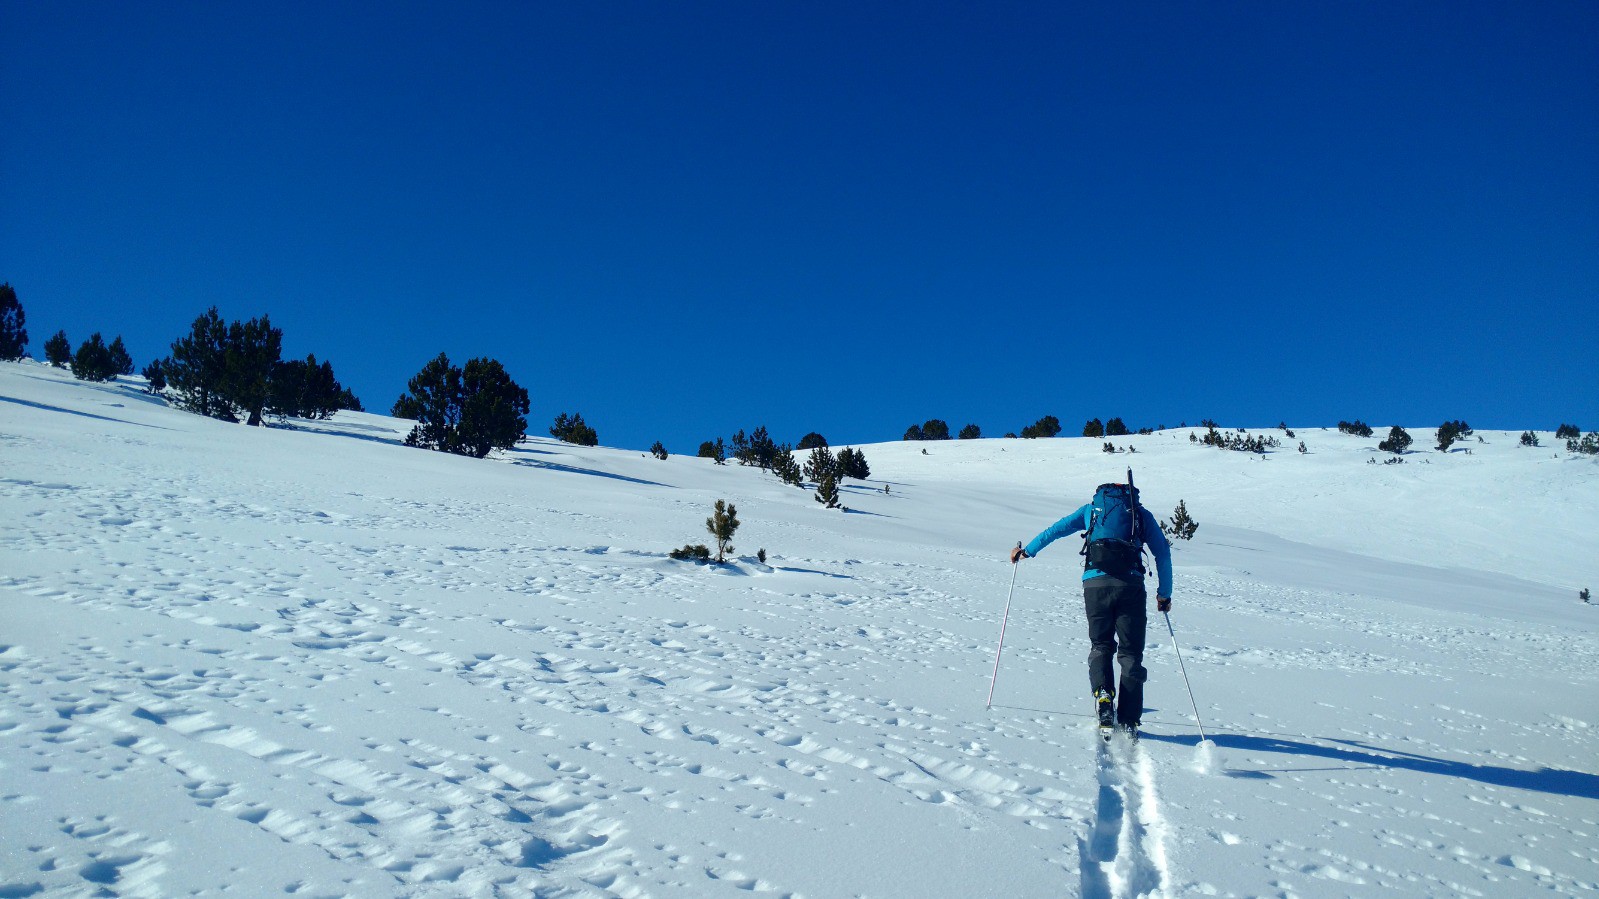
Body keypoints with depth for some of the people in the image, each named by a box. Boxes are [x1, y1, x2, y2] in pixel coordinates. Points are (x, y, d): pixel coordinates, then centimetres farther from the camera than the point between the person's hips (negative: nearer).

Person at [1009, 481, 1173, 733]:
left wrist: (1026, 550, 35)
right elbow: (1163, 553, 14)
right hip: (1130, 585, 0)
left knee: (1101, 645, 17)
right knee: (1130, 653, 6)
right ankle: (1128, 721, 1)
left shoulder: (1091, 508, 22)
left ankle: (1102, 693, -8)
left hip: (1095, 583, 1)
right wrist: (1164, 594, 18)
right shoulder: (1142, 514, 21)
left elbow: (1056, 529, 23)